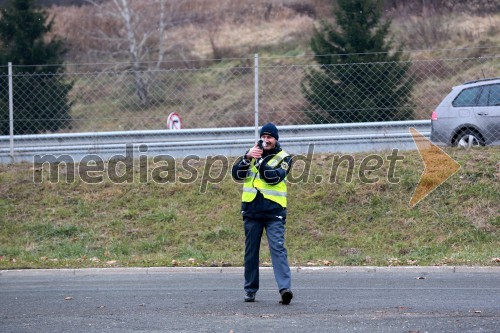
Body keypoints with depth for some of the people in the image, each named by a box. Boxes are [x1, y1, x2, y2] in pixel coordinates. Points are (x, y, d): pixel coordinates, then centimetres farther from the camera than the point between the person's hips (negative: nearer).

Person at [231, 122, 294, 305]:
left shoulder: (284, 158, 4)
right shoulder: (252, 154, 14)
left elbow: (273, 177, -13)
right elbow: (236, 174, 2)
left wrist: (259, 160, -18)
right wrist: (247, 158, -13)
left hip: (274, 210, -4)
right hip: (251, 210, 4)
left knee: (277, 248, -15)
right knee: (251, 251, 8)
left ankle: (285, 288, -25)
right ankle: (250, 289, 16)